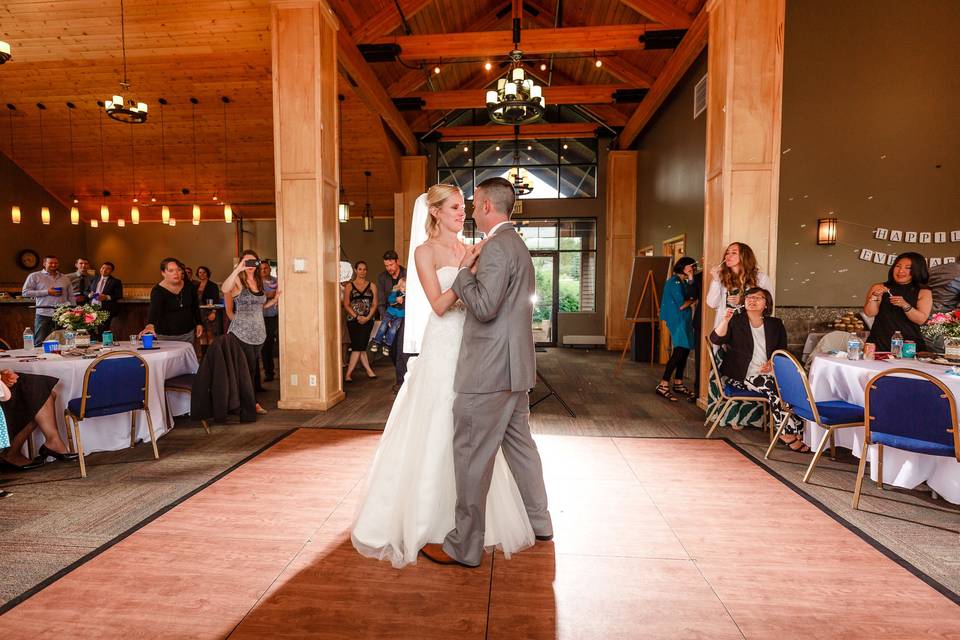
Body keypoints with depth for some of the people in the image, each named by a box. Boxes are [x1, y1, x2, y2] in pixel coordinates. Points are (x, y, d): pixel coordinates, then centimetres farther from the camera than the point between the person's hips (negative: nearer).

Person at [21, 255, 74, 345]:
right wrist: (47, 292, -9)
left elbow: (71, 296, 21)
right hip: (44, 314, -2)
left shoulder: (65, 278, 18)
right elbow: (25, 292, 0)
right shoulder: (34, 276, 7)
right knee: (40, 344, -4)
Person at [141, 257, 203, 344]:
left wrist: (199, 324, 9)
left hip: (188, 334, 4)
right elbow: (154, 310, -33)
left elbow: (195, 306, 12)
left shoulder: (189, 287, -2)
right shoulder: (158, 291, -16)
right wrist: (150, 325, -51)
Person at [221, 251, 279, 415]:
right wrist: (238, 269, -35)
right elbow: (225, 289, -31)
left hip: (258, 332, 6)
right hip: (242, 333, -6)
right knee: (249, 368, -3)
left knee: (253, 367, 12)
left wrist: (275, 299, 7)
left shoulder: (258, 281, 11)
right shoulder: (238, 281, -7)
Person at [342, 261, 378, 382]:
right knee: (359, 347, -5)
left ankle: (348, 373, 4)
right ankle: (369, 370, 2)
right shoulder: (349, 286, 6)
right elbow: (346, 305, 1)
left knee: (359, 346, -3)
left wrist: (367, 318, -10)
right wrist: (357, 317, -11)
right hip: (353, 320, -1)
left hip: (367, 321, 1)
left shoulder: (372, 286, 10)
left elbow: (374, 305, 5)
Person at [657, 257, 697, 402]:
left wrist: (690, 280, 3)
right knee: (679, 352, -14)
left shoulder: (684, 282, 18)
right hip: (677, 320, -10)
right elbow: (681, 305, -16)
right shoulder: (674, 282, -12)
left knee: (684, 352, 9)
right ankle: (663, 386, -12)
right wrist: (692, 302, 4)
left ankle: (678, 384, 19)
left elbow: (691, 297, 7)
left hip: (685, 320, 10)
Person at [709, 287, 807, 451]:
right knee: (772, 387, -30)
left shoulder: (775, 324, 16)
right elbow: (716, 340, -11)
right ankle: (788, 433, -19)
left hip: (769, 374, 4)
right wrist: (725, 321, -27)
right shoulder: (735, 321, 5)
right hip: (739, 376, -4)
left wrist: (773, 362, -4)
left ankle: (793, 433, -20)